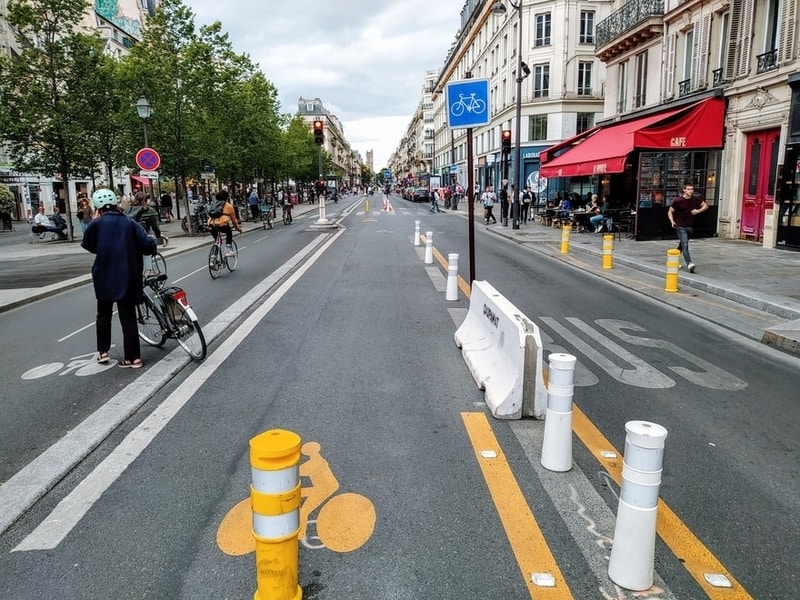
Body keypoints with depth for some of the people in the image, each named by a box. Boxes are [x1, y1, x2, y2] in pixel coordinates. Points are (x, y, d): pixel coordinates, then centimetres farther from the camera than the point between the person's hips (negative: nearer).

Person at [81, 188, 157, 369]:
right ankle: (133, 357, 3)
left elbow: (87, 245, 10)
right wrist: (151, 239, 13)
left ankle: (103, 351, 24)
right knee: (128, 317, 5)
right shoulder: (129, 223, -1)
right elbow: (148, 245, -9)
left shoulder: (97, 224, -5)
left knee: (104, 314, 20)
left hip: (104, 277, -1)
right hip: (127, 277, 1)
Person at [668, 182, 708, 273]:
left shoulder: (696, 199, 1)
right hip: (681, 226, -5)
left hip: (690, 226, 5)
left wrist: (698, 211, -6)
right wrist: (672, 221, -19)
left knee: (682, 245, 18)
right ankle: (689, 264, -27)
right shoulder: (678, 201, -11)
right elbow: (670, 212, -3)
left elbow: (705, 206, 14)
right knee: (685, 245, -17)